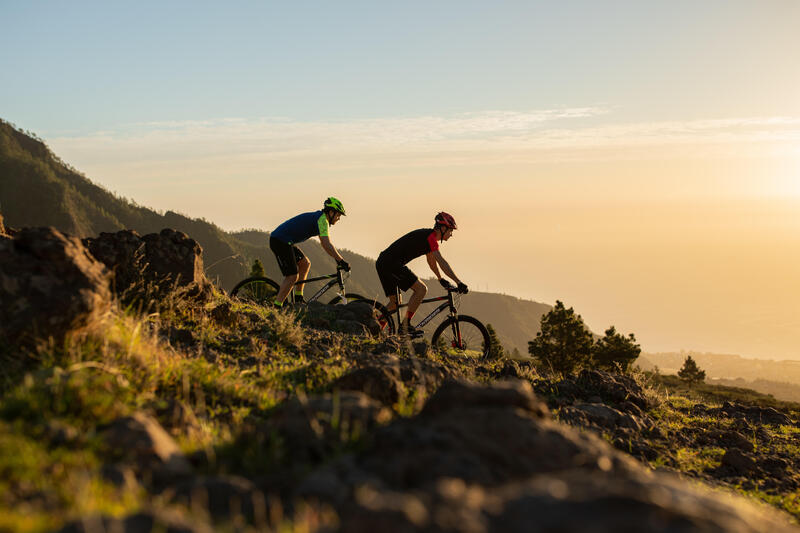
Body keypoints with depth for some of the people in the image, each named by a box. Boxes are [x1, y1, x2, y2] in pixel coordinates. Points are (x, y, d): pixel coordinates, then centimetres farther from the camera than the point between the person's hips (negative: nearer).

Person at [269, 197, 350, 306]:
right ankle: (277, 307, -13)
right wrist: (341, 261, -18)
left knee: (305, 263, 20)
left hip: (282, 240, 10)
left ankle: (298, 298, 22)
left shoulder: (318, 217, 19)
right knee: (292, 277, -12)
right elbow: (326, 245, -21)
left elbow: (326, 243, 26)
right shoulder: (322, 219, -12)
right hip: (280, 241, -10)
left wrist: (339, 259, 22)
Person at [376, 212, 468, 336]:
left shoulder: (428, 236, 20)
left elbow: (431, 260, 33)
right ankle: (406, 325, -10)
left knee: (394, 303, 17)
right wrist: (459, 283, -21)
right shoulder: (430, 237, -11)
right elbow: (441, 262, -19)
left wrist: (441, 279, 39)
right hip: (392, 264, -10)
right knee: (421, 289, -11)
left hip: (382, 263, 10)